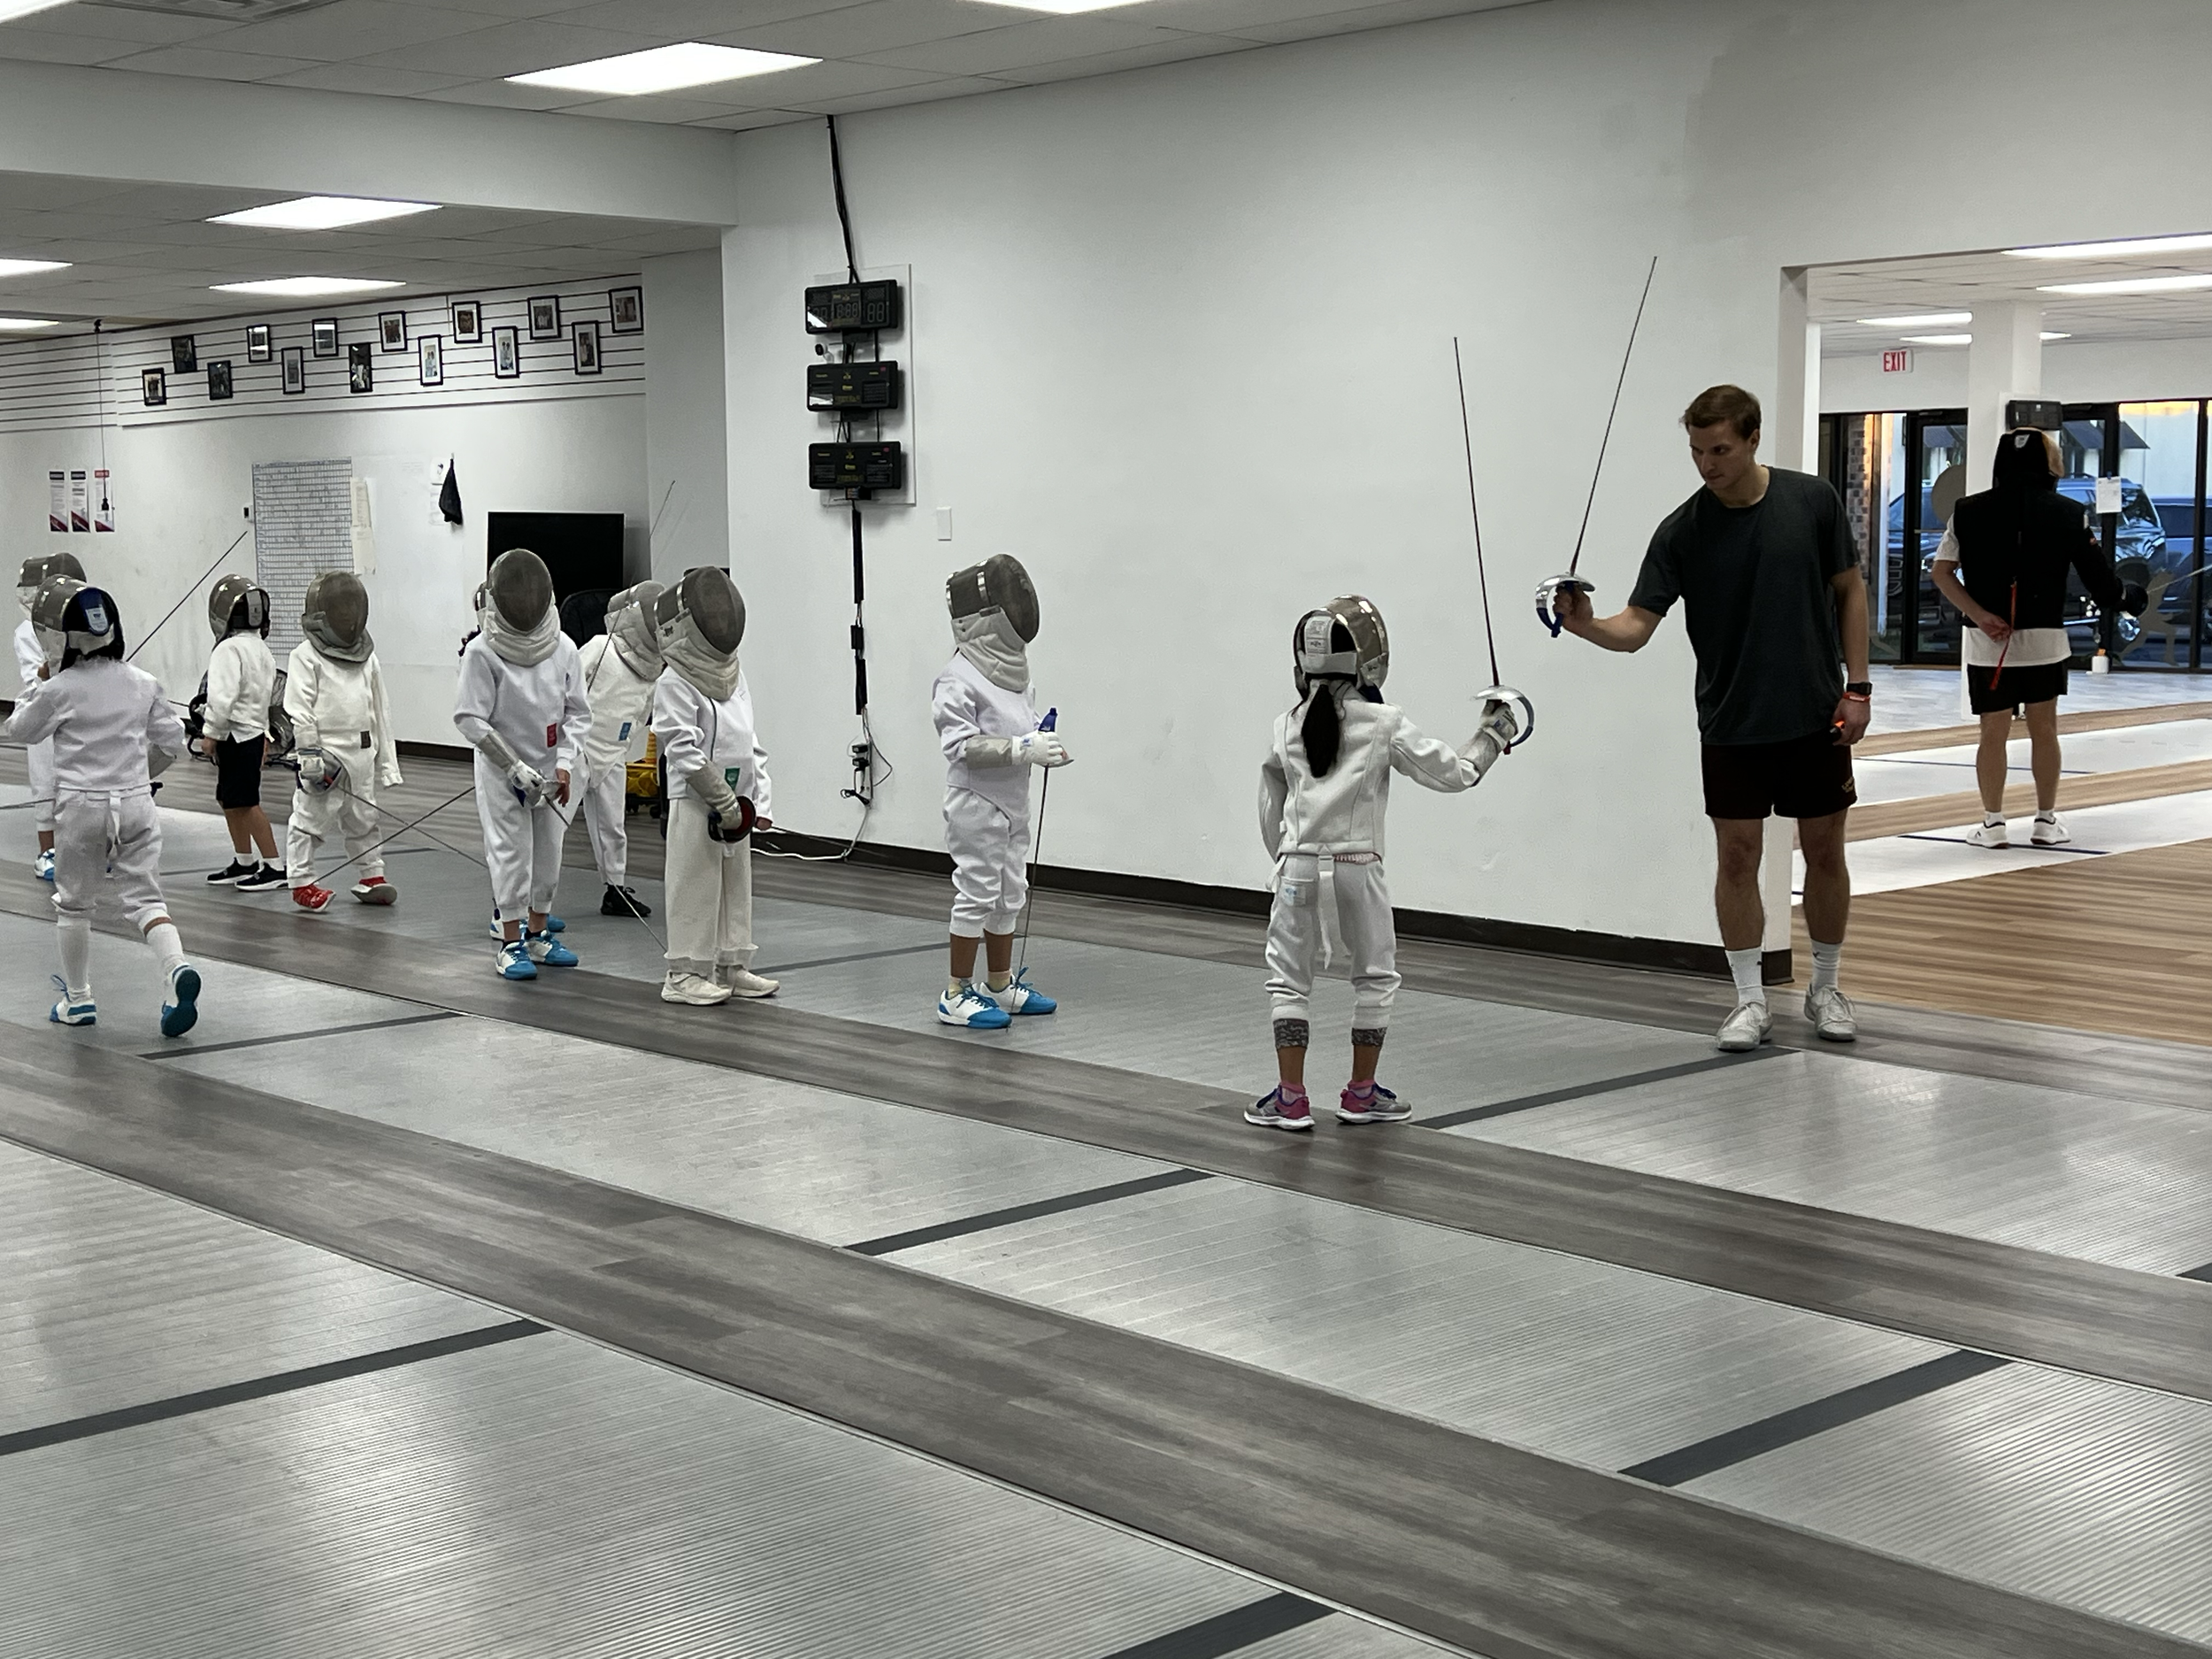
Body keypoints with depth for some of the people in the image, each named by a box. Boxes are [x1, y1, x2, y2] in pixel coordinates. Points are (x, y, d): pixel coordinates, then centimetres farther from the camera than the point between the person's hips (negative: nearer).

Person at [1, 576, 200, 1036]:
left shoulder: (59, 690, -9)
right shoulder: (142, 683, 1)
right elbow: (172, 742, 8)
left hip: (81, 805, -2)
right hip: (135, 803, 2)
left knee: (74, 903, 15)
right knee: (145, 899, 4)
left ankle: (78, 999, 23)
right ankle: (177, 970, -23)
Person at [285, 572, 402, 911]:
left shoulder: (367, 657, 10)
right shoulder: (306, 657, -7)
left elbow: (379, 711, 13)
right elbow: (299, 710, -12)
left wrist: (387, 761, 12)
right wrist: (310, 753, -18)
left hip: (361, 752, 6)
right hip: (325, 751, -6)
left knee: (364, 819, 15)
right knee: (310, 817, -1)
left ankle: (370, 877, 25)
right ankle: (303, 883, 7)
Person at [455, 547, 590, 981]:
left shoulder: (562, 649, -5)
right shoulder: (482, 652, -15)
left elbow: (577, 714, 0)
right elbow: (471, 719, -14)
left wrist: (565, 765, -12)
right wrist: (515, 767, -19)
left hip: (549, 771, 4)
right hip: (501, 770, -4)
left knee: (548, 853, 11)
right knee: (511, 854, -3)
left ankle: (537, 936, 25)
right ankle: (511, 945, 6)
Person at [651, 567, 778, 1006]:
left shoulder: (734, 681, 10)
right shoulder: (674, 685, -12)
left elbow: (753, 747, 13)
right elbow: (686, 753, -18)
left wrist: (759, 801, 5)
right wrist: (725, 803, -19)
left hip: (735, 805, 7)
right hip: (696, 805, -7)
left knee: (736, 888, 12)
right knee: (695, 890, -2)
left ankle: (731, 966, 22)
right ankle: (684, 974, 6)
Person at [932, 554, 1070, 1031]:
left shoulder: (1010, 669, 6)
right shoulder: (958, 679, -18)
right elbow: (962, 745, -24)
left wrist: (1042, 740, -4)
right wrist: (1022, 749, -29)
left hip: (1012, 800, 8)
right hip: (976, 802, -8)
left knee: (1010, 895, 14)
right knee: (977, 895, -3)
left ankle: (1001, 983, 27)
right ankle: (958, 995, 6)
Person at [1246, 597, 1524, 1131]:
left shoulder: (1287, 724, 3)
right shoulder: (1384, 724, -7)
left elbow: (1271, 809, 11)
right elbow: (1452, 773, -2)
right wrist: (1492, 736, 13)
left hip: (1299, 867, 2)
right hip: (1357, 868, -2)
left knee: (1289, 981, 10)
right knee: (1376, 978, 16)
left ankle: (1291, 1098, 3)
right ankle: (1361, 1093, 18)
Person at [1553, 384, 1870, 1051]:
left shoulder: (1811, 500, -6)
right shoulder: (1682, 531, -8)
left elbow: (1849, 590, 4)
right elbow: (1637, 626, -10)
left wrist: (1858, 685, -2)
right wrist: (1587, 624, -32)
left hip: (1815, 718, 1)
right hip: (1732, 725, 0)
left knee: (1824, 851, 9)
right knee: (1738, 857, 1)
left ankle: (1825, 989, 25)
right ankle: (1750, 1001, 13)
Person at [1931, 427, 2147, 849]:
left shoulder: (1969, 511, -1)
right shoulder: (2067, 512, -4)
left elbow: (1941, 572, -8)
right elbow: (2098, 575, -4)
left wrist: (1979, 615, -12)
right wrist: (2124, 596, 16)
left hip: (1988, 640, 0)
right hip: (2044, 638, 0)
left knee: (1994, 732, 7)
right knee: (2044, 729, 13)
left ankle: (1994, 822, 6)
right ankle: (2046, 821, 18)